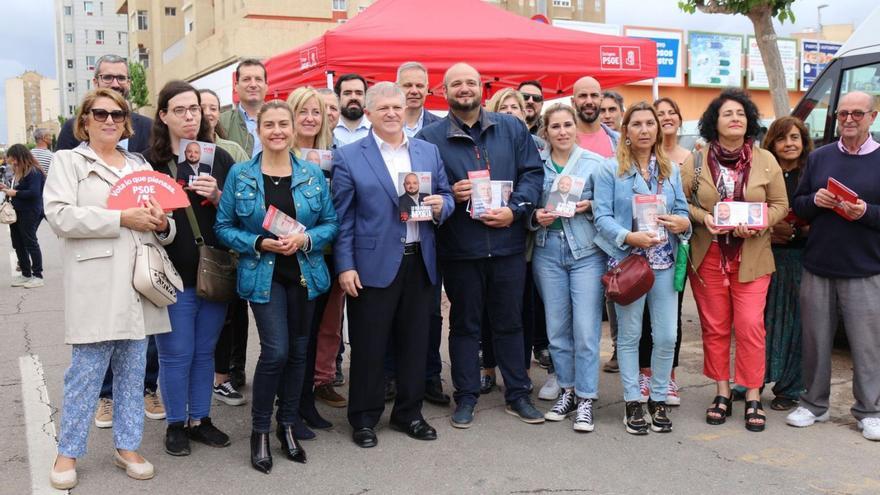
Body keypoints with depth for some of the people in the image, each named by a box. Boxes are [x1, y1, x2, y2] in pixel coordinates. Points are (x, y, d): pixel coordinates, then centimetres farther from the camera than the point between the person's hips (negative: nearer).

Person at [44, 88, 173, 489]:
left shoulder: (140, 165, 20)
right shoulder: (68, 161, 5)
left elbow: (162, 228, 21)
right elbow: (59, 216, -11)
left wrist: (162, 224, -3)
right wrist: (122, 219, -15)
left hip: (138, 281, 5)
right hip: (95, 284, -5)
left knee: (133, 369, 9)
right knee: (87, 370, -2)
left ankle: (127, 446, 21)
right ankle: (68, 452, 12)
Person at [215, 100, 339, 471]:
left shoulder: (313, 174, 2)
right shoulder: (240, 174, -2)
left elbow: (331, 223, 5)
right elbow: (224, 227, 0)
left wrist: (306, 239, -15)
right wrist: (258, 243, -16)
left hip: (304, 273, 3)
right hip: (263, 275, -3)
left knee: (298, 351, 10)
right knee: (275, 351, -11)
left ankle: (287, 426, 26)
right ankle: (260, 431, 8)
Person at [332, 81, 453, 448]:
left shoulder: (429, 152, 12)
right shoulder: (348, 157, -1)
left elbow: (446, 195, 16)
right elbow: (342, 217, -3)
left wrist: (441, 205, -8)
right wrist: (345, 266, -9)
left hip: (420, 263, 4)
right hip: (373, 265, -4)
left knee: (415, 342, 12)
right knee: (369, 345, 4)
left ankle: (409, 413, 27)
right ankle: (364, 418, 19)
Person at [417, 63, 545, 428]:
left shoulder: (511, 128, 7)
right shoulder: (429, 137, 1)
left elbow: (532, 172, 4)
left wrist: (514, 210, -10)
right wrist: (450, 194, -15)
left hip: (507, 243, 2)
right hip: (459, 247, -1)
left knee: (510, 322, 11)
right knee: (464, 324, 10)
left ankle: (517, 394, 24)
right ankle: (466, 397, 22)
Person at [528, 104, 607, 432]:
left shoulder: (594, 162, 1)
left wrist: (589, 206, -14)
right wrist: (536, 217, -8)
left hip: (586, 251, -3)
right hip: (548, 251, 3)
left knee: (586, 329, -5)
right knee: (557, 328, 9)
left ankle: (585, 399, 6)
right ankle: (567, 391, 24)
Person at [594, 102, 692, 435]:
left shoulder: (671, 170, 13)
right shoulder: (611, 170, -1)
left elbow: (682, 210, 13)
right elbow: (602, 216, -8)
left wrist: (683, 223, -10)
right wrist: (630, 237, -22)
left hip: (665, 262, 4)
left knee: (666, 336, 3)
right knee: (629, 335, 5)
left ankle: (659, 400, 19)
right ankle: (633, 402, 16)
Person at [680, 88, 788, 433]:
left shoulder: (765, 161, 3)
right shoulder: (696, 161, 2)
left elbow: (780, 205, 4)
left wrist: (758, 223, -14)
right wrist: (703, 218, -15)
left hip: (751, 256, 0)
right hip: (707, 255, 1)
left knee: (750, 325, -5)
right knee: (714, 326, 6)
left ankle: (753, 398, 6)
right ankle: (722, 393, 18)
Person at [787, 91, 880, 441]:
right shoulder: (819, 158, 12)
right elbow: (797, 206, 12)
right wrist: (815, 201, -8)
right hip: (818, 268, 3)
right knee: (816, 340, 9)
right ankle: (814, 405, 22)